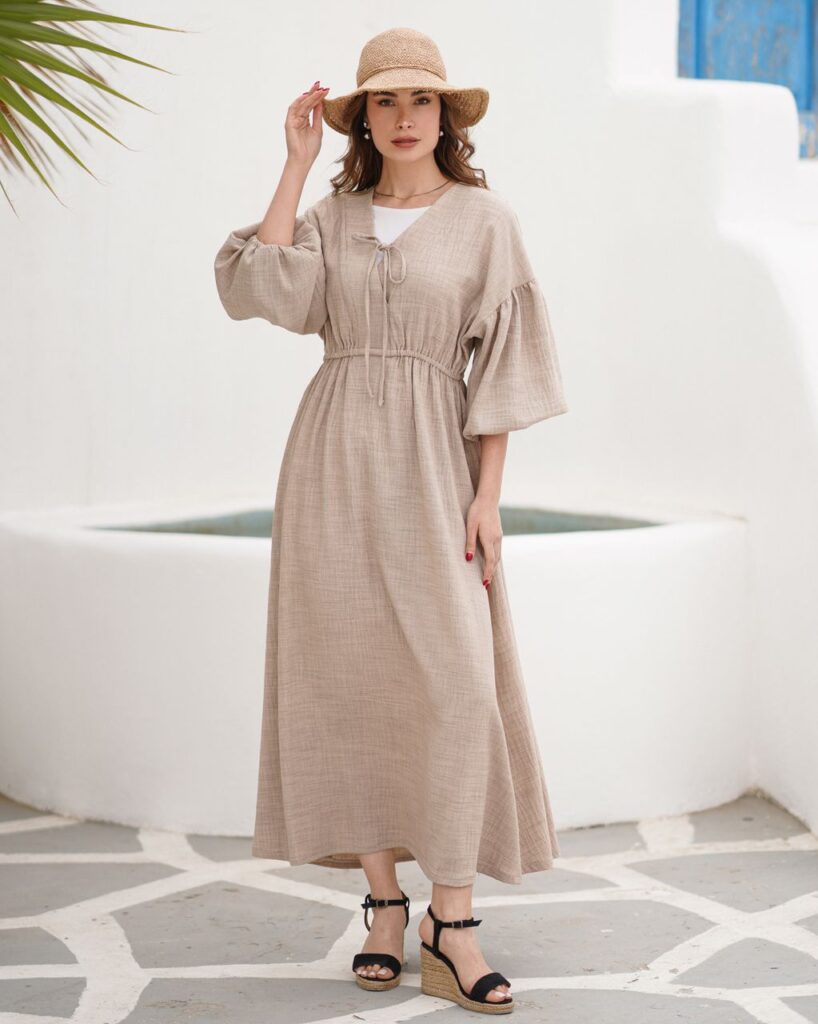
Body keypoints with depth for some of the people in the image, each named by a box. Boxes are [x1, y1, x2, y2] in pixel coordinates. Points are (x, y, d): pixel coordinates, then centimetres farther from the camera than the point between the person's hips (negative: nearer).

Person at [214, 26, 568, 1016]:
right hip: (333, 458, 3)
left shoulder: (485, 219, 2)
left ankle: (451, 930, -7)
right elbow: (263, 289, -9)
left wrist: (487, 494, -9)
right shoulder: (332, 217, 10)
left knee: (452, 680, -11)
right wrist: (295, 163, -4)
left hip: (433, 468, -2)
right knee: (351, 678, 1)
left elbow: (501, 362, -1)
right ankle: (384, 909, 10)